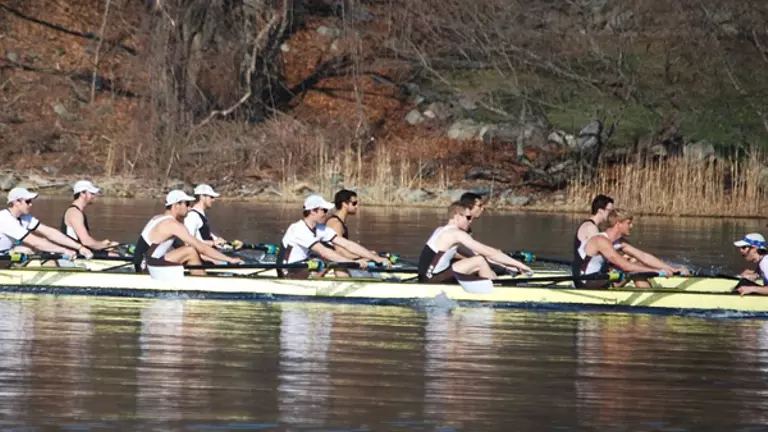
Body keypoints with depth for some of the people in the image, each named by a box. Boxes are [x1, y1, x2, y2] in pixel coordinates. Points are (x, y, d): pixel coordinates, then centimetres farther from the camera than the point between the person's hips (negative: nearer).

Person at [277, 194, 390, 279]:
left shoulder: (321, 229, 2)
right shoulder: (298, 229, -24)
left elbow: (348, 244, -3)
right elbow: (324, 252, -32)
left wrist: (377, 258, -11)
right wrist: (354, 262, -35)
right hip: (289, 275, -9)